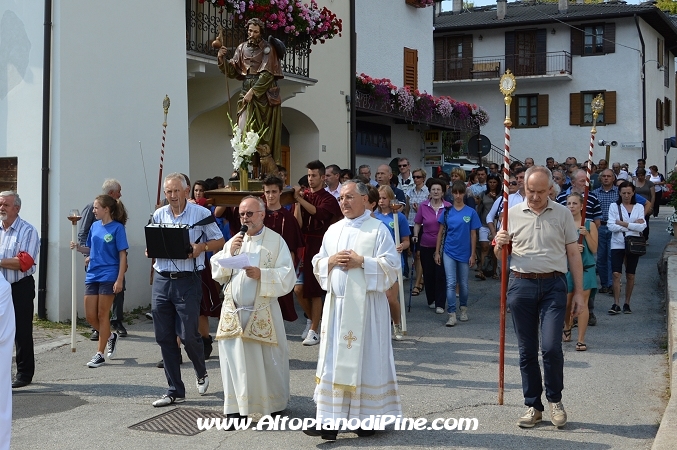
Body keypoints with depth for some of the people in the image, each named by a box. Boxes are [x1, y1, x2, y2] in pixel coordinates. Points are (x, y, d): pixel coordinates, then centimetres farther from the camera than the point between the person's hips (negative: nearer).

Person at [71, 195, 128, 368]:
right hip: (92, 276, 6)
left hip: (108, 276, -6)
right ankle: (110, 336, 31)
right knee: (90, 316, 6)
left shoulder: (117, 228, -9)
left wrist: (120, 279, -15)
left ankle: (100, 354, 9)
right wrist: (78, 247, -3)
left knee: (102, 315, 0)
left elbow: (122, 255, -10)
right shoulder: (95, 226, 9)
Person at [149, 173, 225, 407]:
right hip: (161, 280, 4)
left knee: (188, 334, -4)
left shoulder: (201, 213, -2)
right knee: (164, 337, 5)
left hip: (187, 280, -4)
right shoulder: (158, 215, 10)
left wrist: (202, 247, -16)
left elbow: (219, 242, 3)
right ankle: (175, 391, 15)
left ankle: (201, 372, 28)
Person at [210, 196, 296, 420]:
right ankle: (236, 408, 9)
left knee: (267, 361, 4)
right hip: (233, 311, 4)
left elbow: (287, 276, -9)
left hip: (262, 313, -3)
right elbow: (217, 273, 7)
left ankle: (274, 405, 21)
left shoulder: (276, 241, -2)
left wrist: (262, 275, -21)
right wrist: (230, 252, -7)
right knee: (234, 358, 1)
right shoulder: (234, 241, 12)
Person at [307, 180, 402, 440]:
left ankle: (368, 417, 13)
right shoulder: (333, 230, 14)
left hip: (364, 304, -5)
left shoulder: (377, 229, -2)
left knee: (365, 359, 0)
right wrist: (330, 261, -6)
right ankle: (331, 420, 4)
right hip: (336, 302, 5)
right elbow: (317, 263, 15)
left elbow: (391, 264, -9)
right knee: (333, 360, 3)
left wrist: (362, 261, -17)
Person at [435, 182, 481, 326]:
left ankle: (463, 308, 32)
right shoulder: (447, 211, 1)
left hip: (464, 253, 0)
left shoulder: (471, 212, -3)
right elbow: (441, 232, 5)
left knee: (463, 284, 12)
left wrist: (472, 255, -3)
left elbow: (473, 234, -1)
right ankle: (452, 314, -7)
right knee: (451, 283, -6)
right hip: (449, 252, 0)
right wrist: (437, 252, 2)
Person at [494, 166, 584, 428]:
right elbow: (499, 256, 14)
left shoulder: (562, 214, 5)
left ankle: (555, 400, 13)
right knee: (527, 350, 7)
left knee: (551, 347, -10)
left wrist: (579, 292, 2)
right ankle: (533, 406, 18)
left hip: (553, 285, -2)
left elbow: (574, 254, 6)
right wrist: (499, 245, -10)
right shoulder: (513, 214, 7)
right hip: (521, 285, 2)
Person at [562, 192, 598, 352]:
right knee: (567, 303, 9)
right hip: (567, 268, 2)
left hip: (585, 269, -2)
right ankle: (567, 328, 37)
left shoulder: (590, 225, 1)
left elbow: (594, 249, -2)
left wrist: (586, 234, -15)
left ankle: (581, 339, -2)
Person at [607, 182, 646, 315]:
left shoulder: (639, 207, 7)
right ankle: (616, 304, -5)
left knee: (630, 275, 6)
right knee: (616, 274, -9)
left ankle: (627, 303, 15)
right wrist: (633, 225, -10)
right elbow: (611, 226, -10)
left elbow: (642, 226, -6)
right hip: (617, 245, -1)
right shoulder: (614, 207, 2)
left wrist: (623, 224, -12)